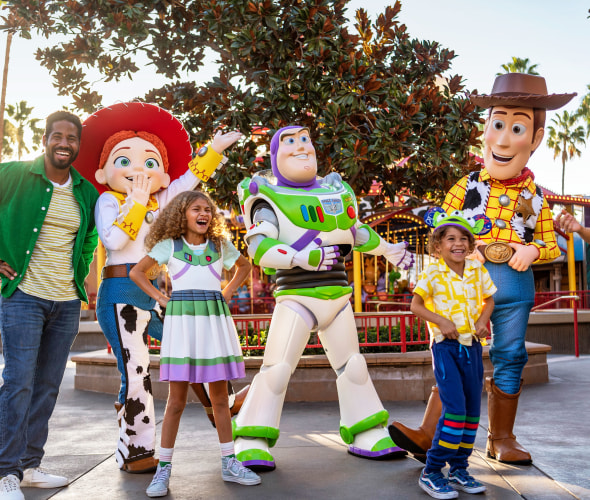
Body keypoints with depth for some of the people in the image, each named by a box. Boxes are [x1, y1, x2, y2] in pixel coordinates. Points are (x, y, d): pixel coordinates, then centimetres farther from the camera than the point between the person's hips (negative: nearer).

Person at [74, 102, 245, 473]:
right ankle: (136, 451, 9)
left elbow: (189, 178, 23)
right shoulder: (108, 200, -2)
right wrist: (136, 203, -15)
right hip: (122, 294, -6)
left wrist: (214, 149, 21)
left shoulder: (158, 201, 14)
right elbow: (113, 239, -18)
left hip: (156, 292, 6)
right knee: (136, 370, -4)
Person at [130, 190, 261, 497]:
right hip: (181, 319, -3)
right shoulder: (169, 245, 5)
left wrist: (227, 293, 13)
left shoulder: (220, 245, 12)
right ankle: (163, 469, 8)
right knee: (177, 399, -2)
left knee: (220, 396, 7)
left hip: (216, 319, 3)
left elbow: (244, 266, 27)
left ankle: (229, 464, 17)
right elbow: (136, 272, 11)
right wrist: (161, 298, 1)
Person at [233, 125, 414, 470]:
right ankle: (253, 445, -1)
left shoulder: (335, 191, 14)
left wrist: (388, 250, 35)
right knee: (278, 367, -12)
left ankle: (368, 437, 25)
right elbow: (258, 247, -15)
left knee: (353, 365, 12)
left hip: (337, 296, 6)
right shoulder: (270, 198, -3)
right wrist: (299, 258, -26)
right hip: (296, 296, -6)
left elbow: (355, 231, 28)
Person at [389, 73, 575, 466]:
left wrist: (531, 250, -10)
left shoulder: (535, 197, 4)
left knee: (509, 359, 10)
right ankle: (429, 434, 4)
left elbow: (551, 244, 11)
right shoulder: (466, 187, 1)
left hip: (514, 285, 2)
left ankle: (502, 438, 26)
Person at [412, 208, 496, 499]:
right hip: (445, 347, -5)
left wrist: (483, 320, -1)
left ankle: (459, 470, 23)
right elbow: (415, 305, -5)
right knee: (455, 409, -14)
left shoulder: (477, 271, 4)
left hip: (472, 346, 6)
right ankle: (431, 472, -2)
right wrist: (441, 321, -18)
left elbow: (488, 299, 17)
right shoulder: (432, 274, -8)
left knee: (472, 411, 9)